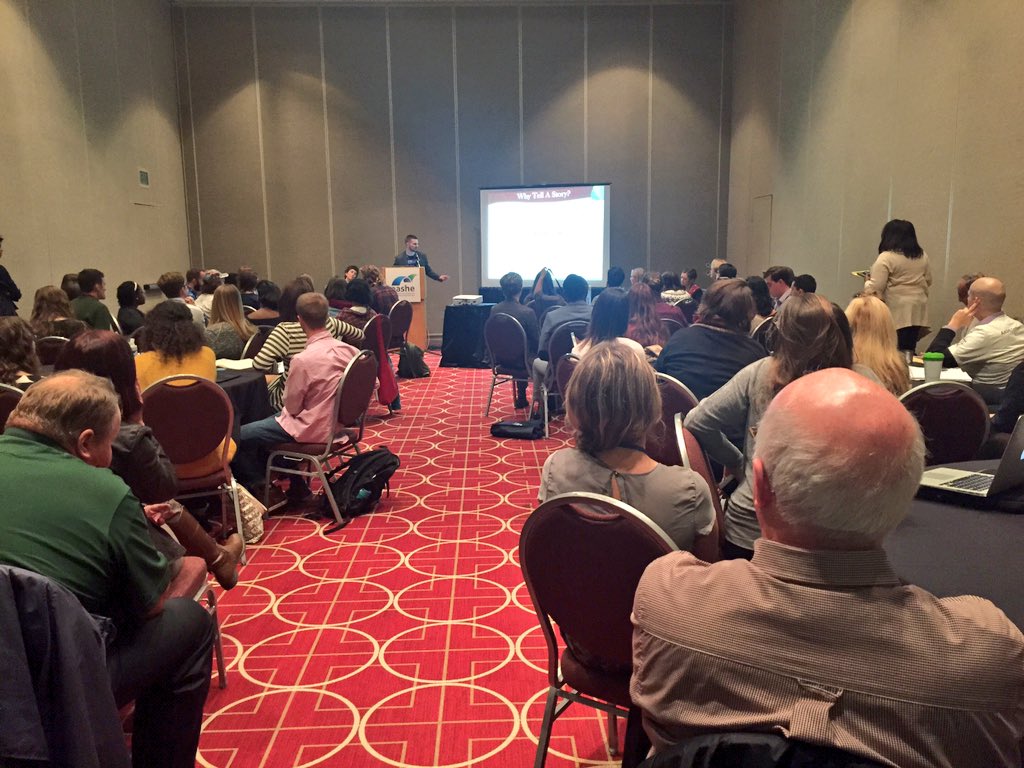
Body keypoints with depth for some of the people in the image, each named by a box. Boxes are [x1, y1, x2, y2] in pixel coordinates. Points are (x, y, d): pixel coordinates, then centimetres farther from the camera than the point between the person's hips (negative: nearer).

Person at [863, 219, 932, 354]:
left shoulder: (886, 257, -11)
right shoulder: (922, 255, 11)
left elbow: (875, 288, -14)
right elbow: (928, 280, 20)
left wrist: (867, 282, 5)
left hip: (897, 311, -6)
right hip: (917, 310, 6)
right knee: (909, 349, 7)